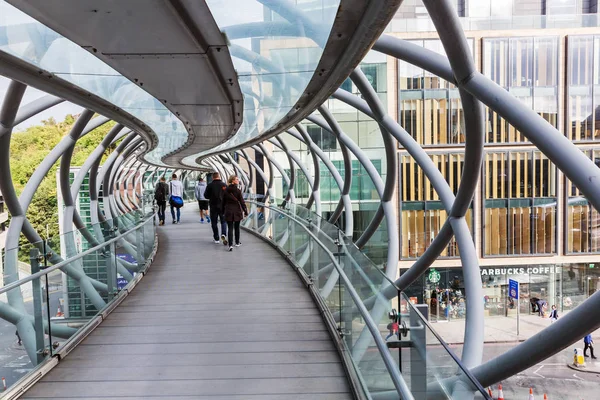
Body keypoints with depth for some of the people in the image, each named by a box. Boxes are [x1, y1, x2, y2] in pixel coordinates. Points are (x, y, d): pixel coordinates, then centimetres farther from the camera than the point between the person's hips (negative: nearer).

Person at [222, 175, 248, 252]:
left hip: (228, 211, 2)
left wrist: (223, 211, 17)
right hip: (237, 211, -2)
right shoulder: (238, 191, -10)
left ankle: (230, 245, -12)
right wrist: (245, 211, -2)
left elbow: (223, 202, 8)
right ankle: (237, 242, 28)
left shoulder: (226, 191, 1)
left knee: (230, 228, 0)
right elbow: (242, 202, -9)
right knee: (237, 227, 14)